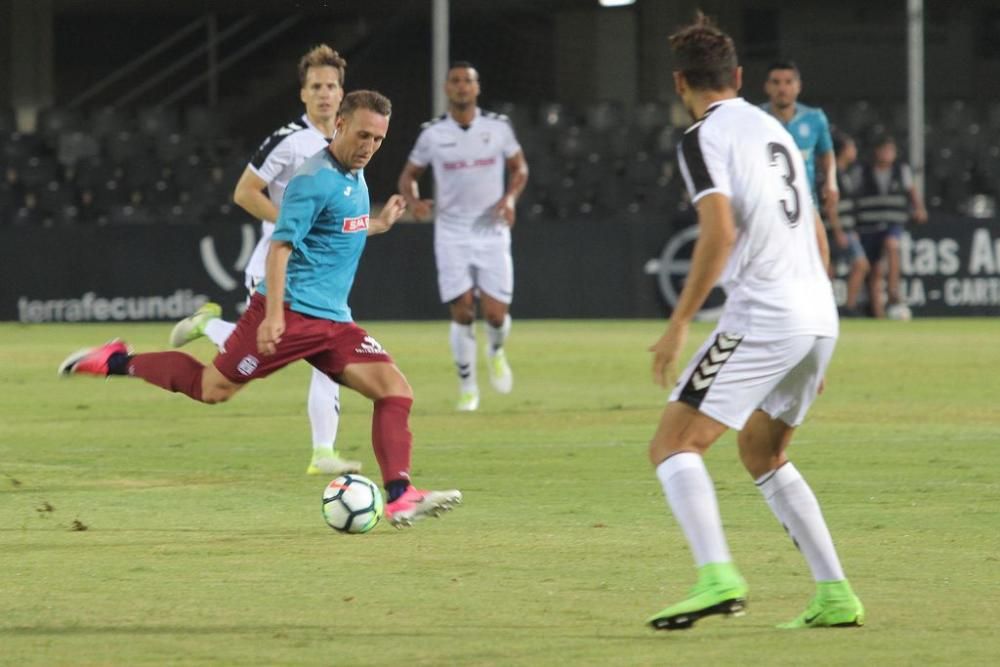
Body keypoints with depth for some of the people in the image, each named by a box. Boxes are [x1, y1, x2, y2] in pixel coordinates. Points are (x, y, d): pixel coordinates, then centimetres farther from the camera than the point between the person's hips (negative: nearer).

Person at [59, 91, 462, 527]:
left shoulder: (355, 176, 13)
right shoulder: (315, 180, -15)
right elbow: (280, 246, -21)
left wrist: (379, 224, 25)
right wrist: (273, 315, -28)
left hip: (332, 320, 8)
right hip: (291, 311, -8)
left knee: (396, 391, -7)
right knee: (212, 388, -2)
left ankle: (401, 499, -11)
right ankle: (117, 363, 17)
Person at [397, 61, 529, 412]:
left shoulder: (498, 127, 0)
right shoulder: (433, 133, -1)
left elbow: (520, 167, 12)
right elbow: (408, 175, 9)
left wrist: (511, 196, -7)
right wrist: (414, 200, -13)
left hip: (492, 231, 0)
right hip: (452, 234, 0)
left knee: (496, 313, -5)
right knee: (462, 311, -8)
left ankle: (495, 352, 31)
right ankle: (467, 387, 8)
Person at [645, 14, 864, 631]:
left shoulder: (704, 138, -4)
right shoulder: (774, 130, 21)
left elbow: (720, 232, -18)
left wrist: (680, 323, -15)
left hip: (763, 318, -8)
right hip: (819, 318, 8)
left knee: (674, 445, -6)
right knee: (762, 454, 23)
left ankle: (717, 576, -27)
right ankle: (836, 596, 16)